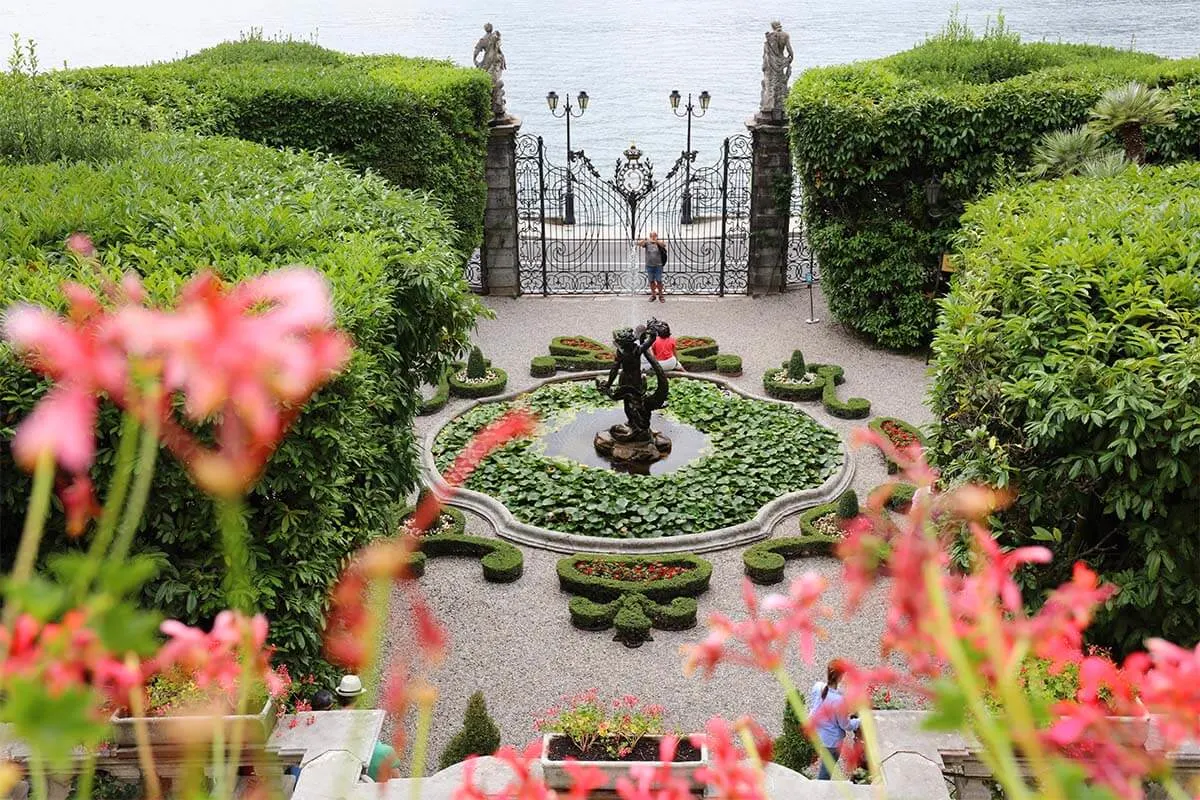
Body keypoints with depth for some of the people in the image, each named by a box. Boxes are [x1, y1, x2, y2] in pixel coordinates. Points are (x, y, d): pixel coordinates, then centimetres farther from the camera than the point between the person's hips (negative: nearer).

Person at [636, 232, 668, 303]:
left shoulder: (659, 243, -1)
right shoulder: (647, 243, 2)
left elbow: (664, 245, -23)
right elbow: (638, 243, -12)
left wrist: (656, 240, -40)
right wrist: (644, 240, -35)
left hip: (658, 265, -2)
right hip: (649, 266, 2)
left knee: (659, 281, -1)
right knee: (651, 281, 10)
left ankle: (660, 296, 10)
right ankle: (653, 295, 22)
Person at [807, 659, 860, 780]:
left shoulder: (817, 687, -19)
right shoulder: (839, 700, -36)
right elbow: (845, 725, -19)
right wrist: (860, 721, -1)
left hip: (816, 733, 6)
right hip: (831, 741, -6)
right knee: (824, 775, 17)